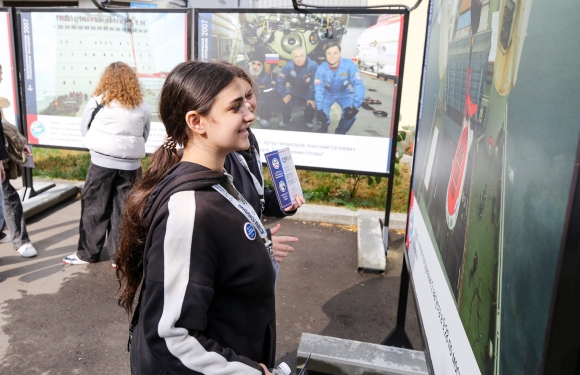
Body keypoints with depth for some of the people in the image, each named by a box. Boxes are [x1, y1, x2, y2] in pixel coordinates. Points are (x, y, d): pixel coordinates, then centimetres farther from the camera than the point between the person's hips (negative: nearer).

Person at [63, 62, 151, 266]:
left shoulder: (98, 101, -3)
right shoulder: (142, 106, 4)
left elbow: (85, 129, 7)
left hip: (102, 163, -2)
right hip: (131, 165, 2)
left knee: (94, 208, 10)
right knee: (123, 210, 8)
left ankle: (87, 253, 21)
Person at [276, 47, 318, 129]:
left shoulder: (313, 66, -29)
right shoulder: (288, 66, -22)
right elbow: (279, 80, -13)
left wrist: (311, 98, -22)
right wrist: (284, 94, -16)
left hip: (307, 92, -1)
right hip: (293, 91, 1)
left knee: (312, 103, -20)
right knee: (285, 101, -16)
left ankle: (308, 121, 11)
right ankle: (286, 120, 13)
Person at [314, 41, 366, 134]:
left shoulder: (349, 65, -30)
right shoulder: (321, 68, -25)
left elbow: (358, 84, -32)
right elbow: (318, 88, -22)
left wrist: (355, 106, -41)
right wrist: (319, 108, -32)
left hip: (344, 93, -1)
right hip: (327, 93, 1)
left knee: (351, 113, -23)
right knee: (323, 113, -20)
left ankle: (341, 132, 8)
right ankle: (324, 127, 19)